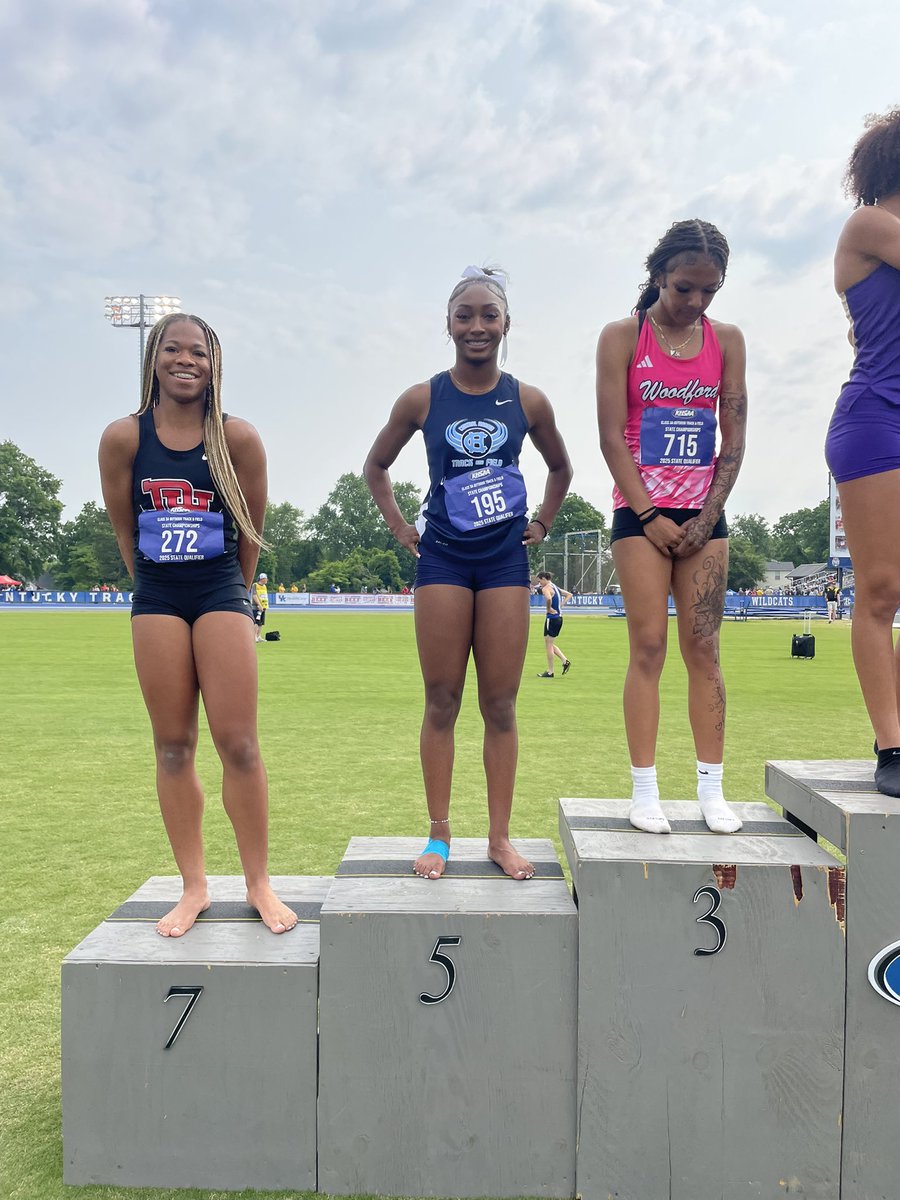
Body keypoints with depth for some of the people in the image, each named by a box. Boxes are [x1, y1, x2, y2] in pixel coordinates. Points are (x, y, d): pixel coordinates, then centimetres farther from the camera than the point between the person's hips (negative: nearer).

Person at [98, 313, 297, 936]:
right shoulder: (123, 437, 0)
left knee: (239, 743, -4)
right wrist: (159, 583, 14)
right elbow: (125, 528, 8)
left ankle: (259, 883, 10)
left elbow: (252, 528, 5)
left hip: (223, 593, -2)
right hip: (156, 601, 2)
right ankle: (194, 887, 16)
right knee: (173, 747, 5)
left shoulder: (238, 437, -4)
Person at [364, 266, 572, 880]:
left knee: (500, 705, 4)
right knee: (442, 702, 3)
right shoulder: (422, 399, 0)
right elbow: (377, 465, 14)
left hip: (505, 560, 1)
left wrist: (542, 524, 11)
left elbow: (561, 468, 19)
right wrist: (400, 525, 6)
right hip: (443, 559, 0)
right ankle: (440, 835, 14)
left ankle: (500, 836, 15)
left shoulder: (528, 401, 2)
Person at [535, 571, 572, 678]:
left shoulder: (546, 588, -12)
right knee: (550, 644, 20)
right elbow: (569, 595, 25)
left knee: (548, 645, 1)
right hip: (559, 617, 9)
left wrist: (549, 608, -17)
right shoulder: (555, 587, 15)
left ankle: (550, 672, 6)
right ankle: (565, 661, 9)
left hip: (551, 618, -9)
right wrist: (561, 605, 14)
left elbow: (548, 598, -34)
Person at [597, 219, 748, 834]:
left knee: (704, 650, 1)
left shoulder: (726, 341, 8)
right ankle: (645, 790, 2)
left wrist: (706, 518, -3)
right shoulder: (623, 336, 0)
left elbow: (734, 440, 6)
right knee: (648, 647, -4)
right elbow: (612, 436, -6)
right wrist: (650, 517, -9)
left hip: (703, 513, 3)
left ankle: (712, 788, 7)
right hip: (641, 511, -3)